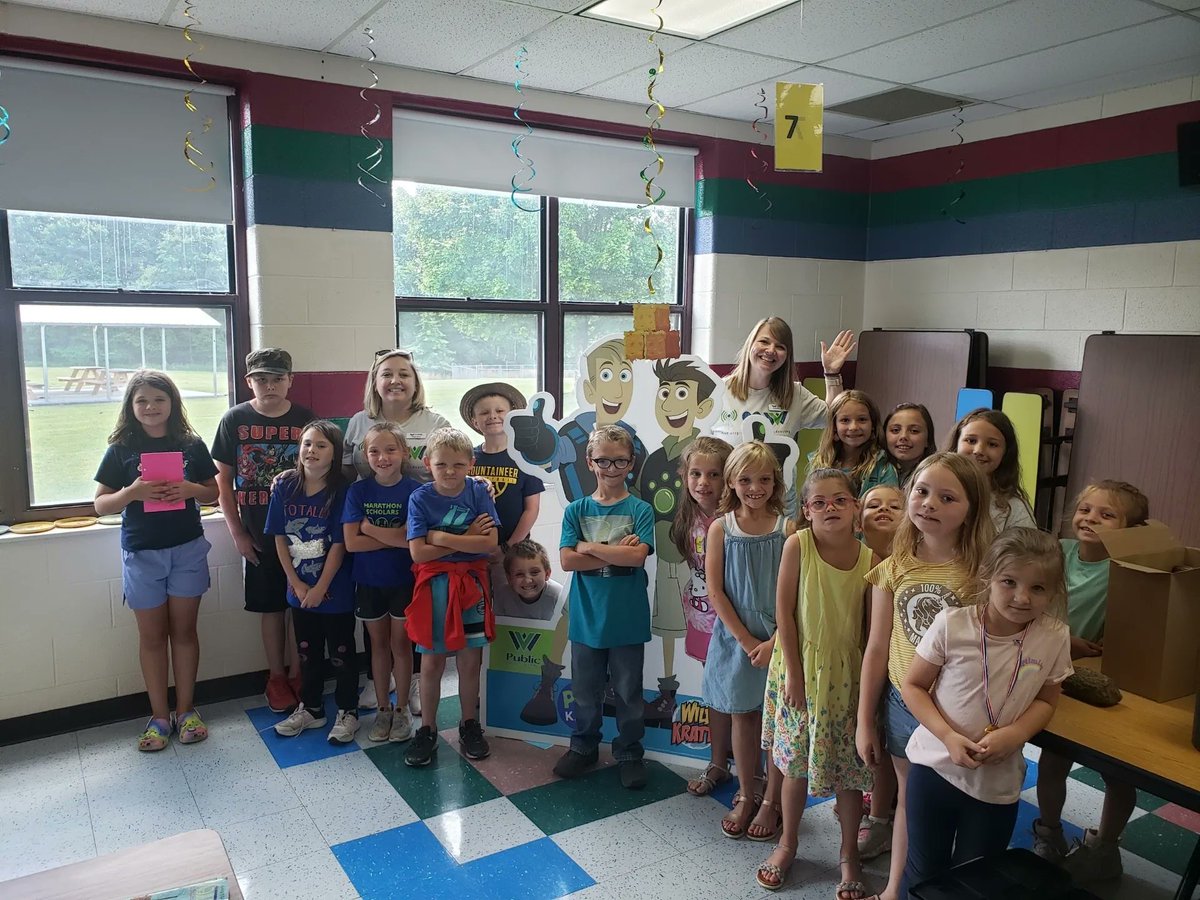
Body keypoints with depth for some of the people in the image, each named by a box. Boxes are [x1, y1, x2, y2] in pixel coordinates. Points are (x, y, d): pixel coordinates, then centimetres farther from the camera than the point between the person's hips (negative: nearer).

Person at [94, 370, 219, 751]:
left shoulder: (191, 445, -1)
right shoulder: (122, 449, -3)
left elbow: (213, 491, 5)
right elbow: (101, 504, -2)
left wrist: (191, 490, -16)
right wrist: (132, 492, -21)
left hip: (187, 549, 1)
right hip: (141, 552, 0)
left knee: (184, 630, 9)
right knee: (152, 635, 8)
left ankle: (185, 710, 21)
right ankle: (159, 716, 19)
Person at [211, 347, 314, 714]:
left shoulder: (305, 419, -2)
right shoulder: (234, 420, -2)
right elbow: (223, 480, 2)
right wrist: (237, 533, -2)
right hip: (258, 534, 0)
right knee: (270, 606, 9)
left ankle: (297, 674, 21)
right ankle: (277, 677, 24)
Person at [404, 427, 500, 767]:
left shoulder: (478, 492, -5)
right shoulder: (420, 498, -7)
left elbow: (490, 542, -15)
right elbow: (418, 552, -14)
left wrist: (441, 538, -16)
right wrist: (466, 539, -16)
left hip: (472, 584, 1)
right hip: (433, 585, -1)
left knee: (470, 659, 9)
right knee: (432, 661, 7)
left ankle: (470, 725, 27)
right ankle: (427, 730, 23)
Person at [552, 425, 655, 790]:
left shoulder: (640, 510, -4)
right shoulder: (576, 510, 1)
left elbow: (637, 556, -18)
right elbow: (567, 560, -10)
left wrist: (589, 547, -14)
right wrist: (616, 553, -15)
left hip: (628, 618, -1)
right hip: (587, 616, 2)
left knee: (628, 691, 11)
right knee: (585, 688, 15)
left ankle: (630, 753, 29)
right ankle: (583, 747, 35)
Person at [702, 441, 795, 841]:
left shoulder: (788, 529, -6)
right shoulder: (721, 528, -4)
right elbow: (715, 591, -6)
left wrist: (773, 642, -15)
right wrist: (746, 640, -11)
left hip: (778, 638, -1)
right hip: (736, 636, 1)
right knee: (743, 717, 13)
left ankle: (771, 801, 26)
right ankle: (745, 796, 31)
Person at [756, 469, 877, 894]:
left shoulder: (869, 558, -9)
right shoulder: (798, 545, -13)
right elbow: (784, 611, -10)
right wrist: (793, 672, -9)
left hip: (847, 672, 1)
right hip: (800, 667, -1)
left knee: (849, 766, 9)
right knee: (796, 762, 13)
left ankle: (849, 854, 30)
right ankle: (788, 843, 34)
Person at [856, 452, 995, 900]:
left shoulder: (984, 572, -15)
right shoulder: (894, 569, -5)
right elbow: (877, 649, 0)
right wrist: (864, 722, 3)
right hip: (903, 704, 3)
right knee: (910, 801, 20)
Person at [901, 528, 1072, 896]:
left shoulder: (1054, 637, -11)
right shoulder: (952, 624, -17)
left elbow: (1046, 700, 3)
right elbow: (913, 686, -7)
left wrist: (1015, 733, -17)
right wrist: (947, 735, -21)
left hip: (998, 783, 2)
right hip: (935, 766, -1)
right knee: (923, 872, 14)